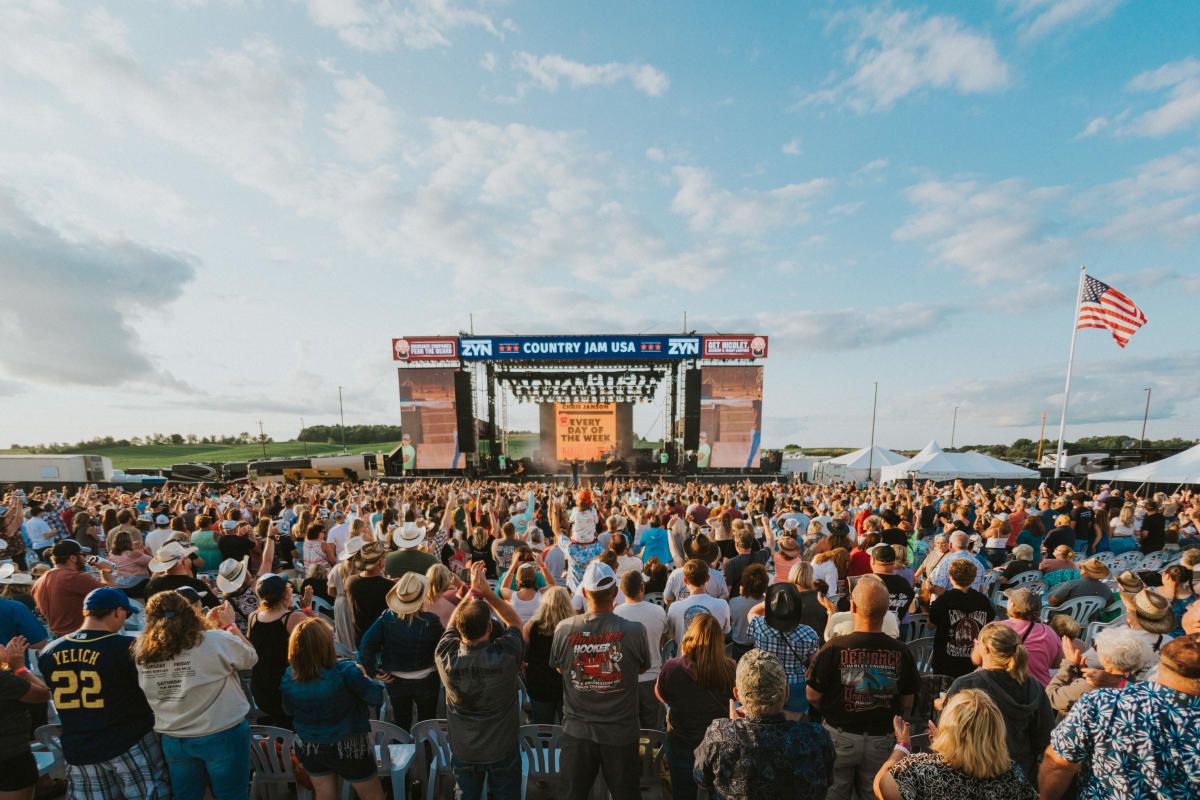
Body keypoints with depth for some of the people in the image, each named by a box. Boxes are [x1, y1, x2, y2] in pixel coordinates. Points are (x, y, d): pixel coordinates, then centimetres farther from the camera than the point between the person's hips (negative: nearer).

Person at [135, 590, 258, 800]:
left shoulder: (141, 651, -10)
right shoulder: (215, 641, -24)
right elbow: (250, 658, -6)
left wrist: (206, 624, 10)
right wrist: (229, 624, 2)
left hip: (172, 740, 4)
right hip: (222, 735, -4)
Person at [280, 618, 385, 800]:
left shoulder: (289, 676, -16)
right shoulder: (345, 672, -32)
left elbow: (288, 712, 3)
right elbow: (377, 697, -20)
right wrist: (362, 676, -5)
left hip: (308, 749, 4)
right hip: (348, 748, -4)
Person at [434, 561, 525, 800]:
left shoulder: (445, 657, -27)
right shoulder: (506, 655, -32)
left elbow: (452, 622, -6)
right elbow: (515, 621, -12)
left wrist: (473, 591, -7)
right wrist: (486, 590, -15)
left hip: (463, 751, 2)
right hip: (503, 749, -1)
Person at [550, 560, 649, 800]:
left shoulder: (564, 629, -17)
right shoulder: (635, 631, -21)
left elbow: (559, 667, 3)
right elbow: (643, 668, -1)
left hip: (576, 729, 1)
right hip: (621, 732, -1)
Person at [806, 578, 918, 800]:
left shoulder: (833, 648, -23)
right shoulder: (902, 652, -14)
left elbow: (812, 696, -15)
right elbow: (907, 703, 0)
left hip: (840, 736, -2)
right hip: (882, 739, 3)